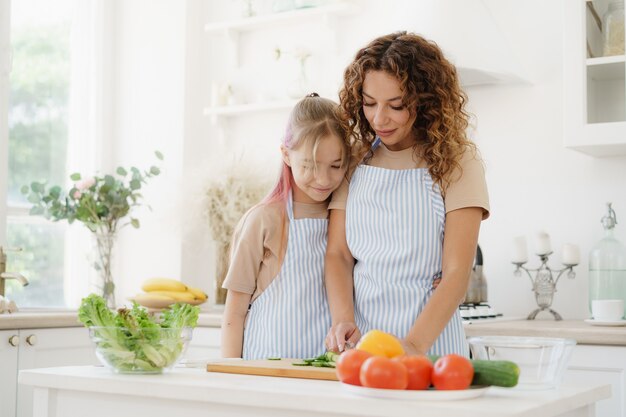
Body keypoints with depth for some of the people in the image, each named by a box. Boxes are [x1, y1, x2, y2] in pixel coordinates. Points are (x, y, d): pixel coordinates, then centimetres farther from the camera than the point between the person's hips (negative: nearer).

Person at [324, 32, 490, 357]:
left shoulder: (455, 163, -4)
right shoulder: (354, 160, 6)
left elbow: (457, 274, -10)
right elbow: (337, 253, 3)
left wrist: (413, 346, -23)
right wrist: (343, 320, -14)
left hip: (430, 342, -2)